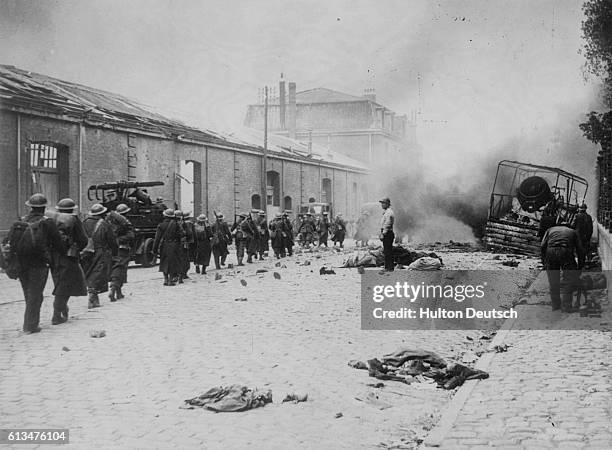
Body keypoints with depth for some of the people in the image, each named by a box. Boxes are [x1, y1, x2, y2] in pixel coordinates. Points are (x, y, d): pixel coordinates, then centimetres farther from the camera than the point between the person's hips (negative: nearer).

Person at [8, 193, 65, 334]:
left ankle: (29, 323, 24)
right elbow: (58, 243, -2)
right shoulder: (47, 223, -7)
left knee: (29, 295, 17)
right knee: (35, 295, 2)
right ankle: (30, 326, 2)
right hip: (39, 264, -5)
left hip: (21, 264, 5)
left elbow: (10, 240, 4)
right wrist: (66, 251, 16)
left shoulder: (21, 222, 6)